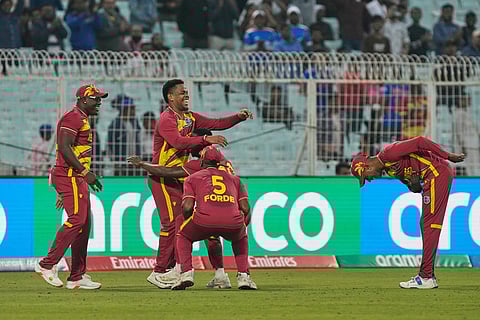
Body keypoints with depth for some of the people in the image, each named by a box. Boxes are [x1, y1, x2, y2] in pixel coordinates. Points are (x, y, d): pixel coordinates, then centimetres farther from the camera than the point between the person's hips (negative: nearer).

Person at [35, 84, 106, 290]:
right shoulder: (74, 118, -10)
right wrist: (85, 172, -23)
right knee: (77, 219, -17)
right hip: (70, 175, -11)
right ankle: (47, 265, -14)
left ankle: (77, 277, 10)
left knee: (84, 224, 8)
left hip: (77, 178, 11)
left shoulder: (82, 119, 23)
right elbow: (64, 147, -21)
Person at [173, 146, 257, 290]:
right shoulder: (234, 179, 31)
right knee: (240, 238, 38)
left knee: (183, 236, 30)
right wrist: (243, 225, 37)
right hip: (233, 223, 2)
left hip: (204, 220, -2)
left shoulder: (192, 178, 24)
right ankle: (243, 275, 19)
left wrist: (188, 222, 28)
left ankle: (186, 273, 9)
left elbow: (187, 207, 8)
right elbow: (245, 208, 20)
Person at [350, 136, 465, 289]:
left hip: (438, 172, -10)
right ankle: (428, 276, 17)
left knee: (430, 225, -10)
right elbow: (416, 189, 16)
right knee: (425, 225, 13)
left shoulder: (388, 153, -13)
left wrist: (448, 156, -19)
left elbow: (419, 142, -20)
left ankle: (426, 278, -12)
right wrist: (414, 183, -9)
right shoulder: (388, 169, 17)